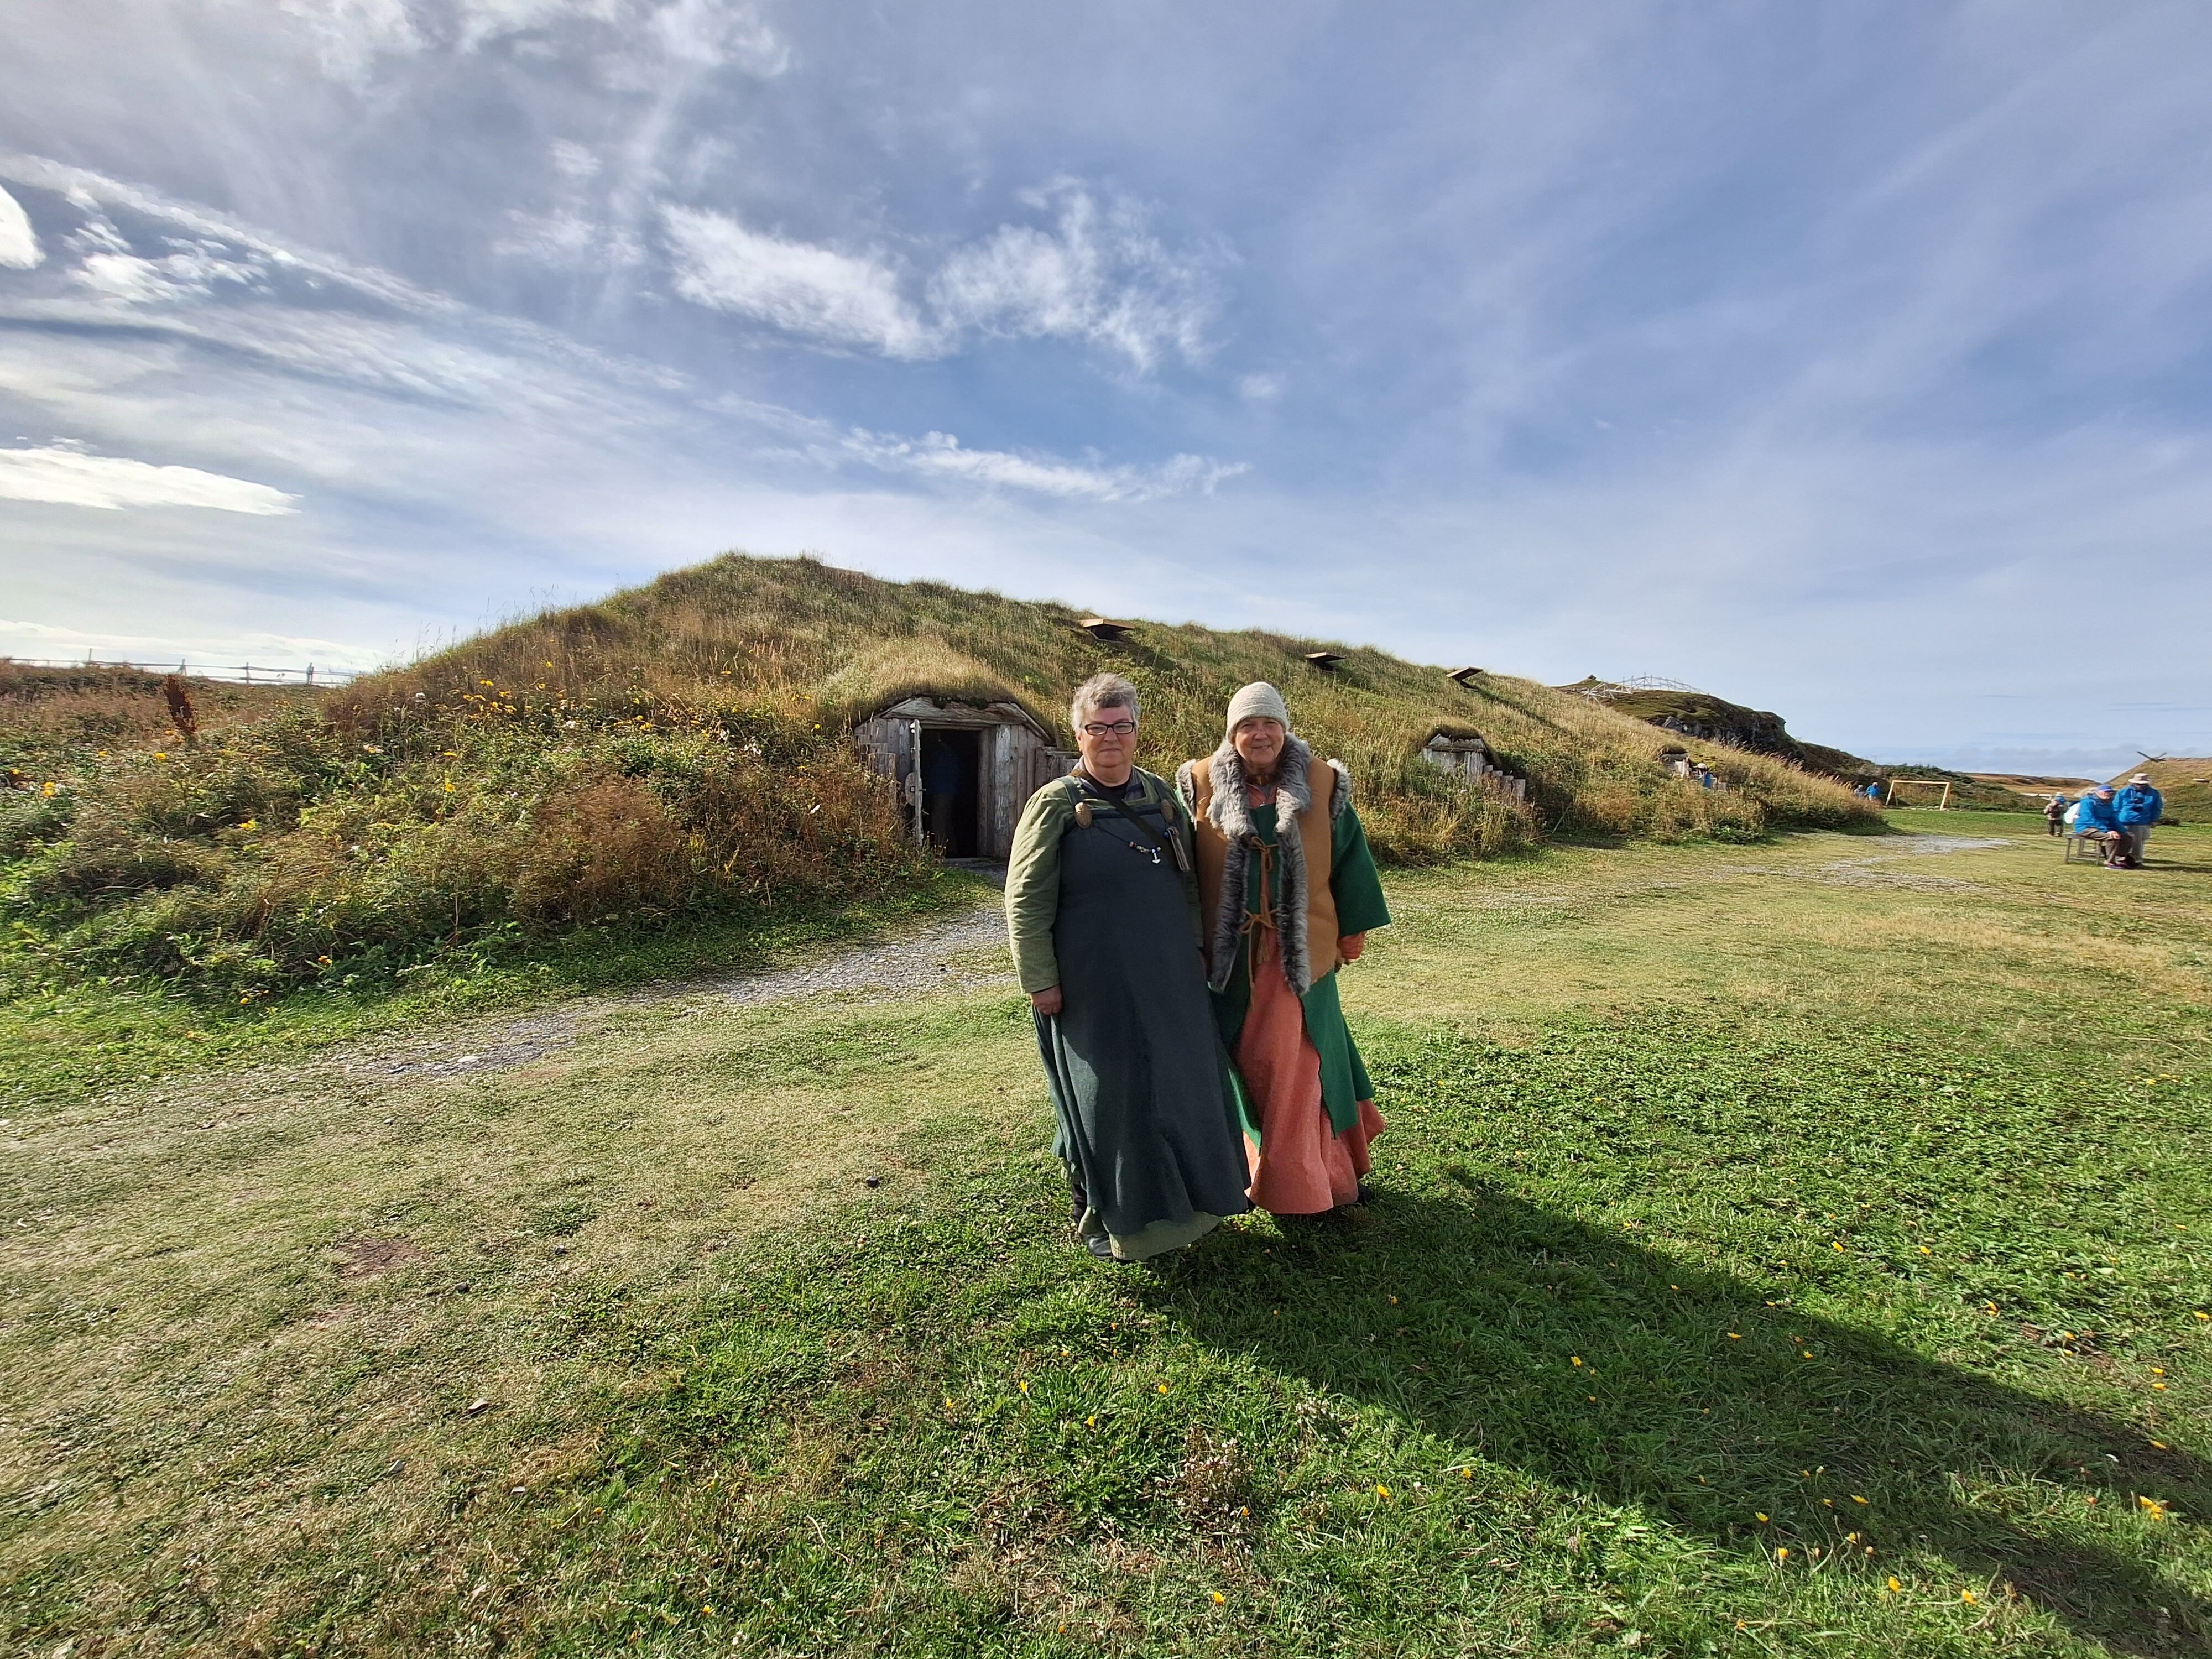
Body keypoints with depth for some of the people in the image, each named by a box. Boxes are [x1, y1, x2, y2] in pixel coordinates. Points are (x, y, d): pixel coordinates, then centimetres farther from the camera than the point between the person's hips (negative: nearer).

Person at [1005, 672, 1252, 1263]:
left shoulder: (1161, 795, 7)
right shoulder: (1056, 805, -9)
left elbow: (1189, 882, 16)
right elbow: (1026, 901, -10)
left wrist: (1197, 949, 13)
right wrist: (1040, 981, -13)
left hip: (1170, 978, 6)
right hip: (1094, 985, -5)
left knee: (1181, 1085, 17)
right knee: (1106, 1096, 8)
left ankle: (1184, 1196, 39)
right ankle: (1099, 1217, 30)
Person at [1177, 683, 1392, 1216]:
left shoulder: (1322, 783, -2)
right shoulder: (1202, 784, -3)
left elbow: (1348, 855, 5)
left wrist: (1354, 929, 6)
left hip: (1302, 949, 0)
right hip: (1231, 950, 1)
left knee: (1295, 1061, 6)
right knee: (1251, 1061, 11)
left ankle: (1292, 1178, 24)